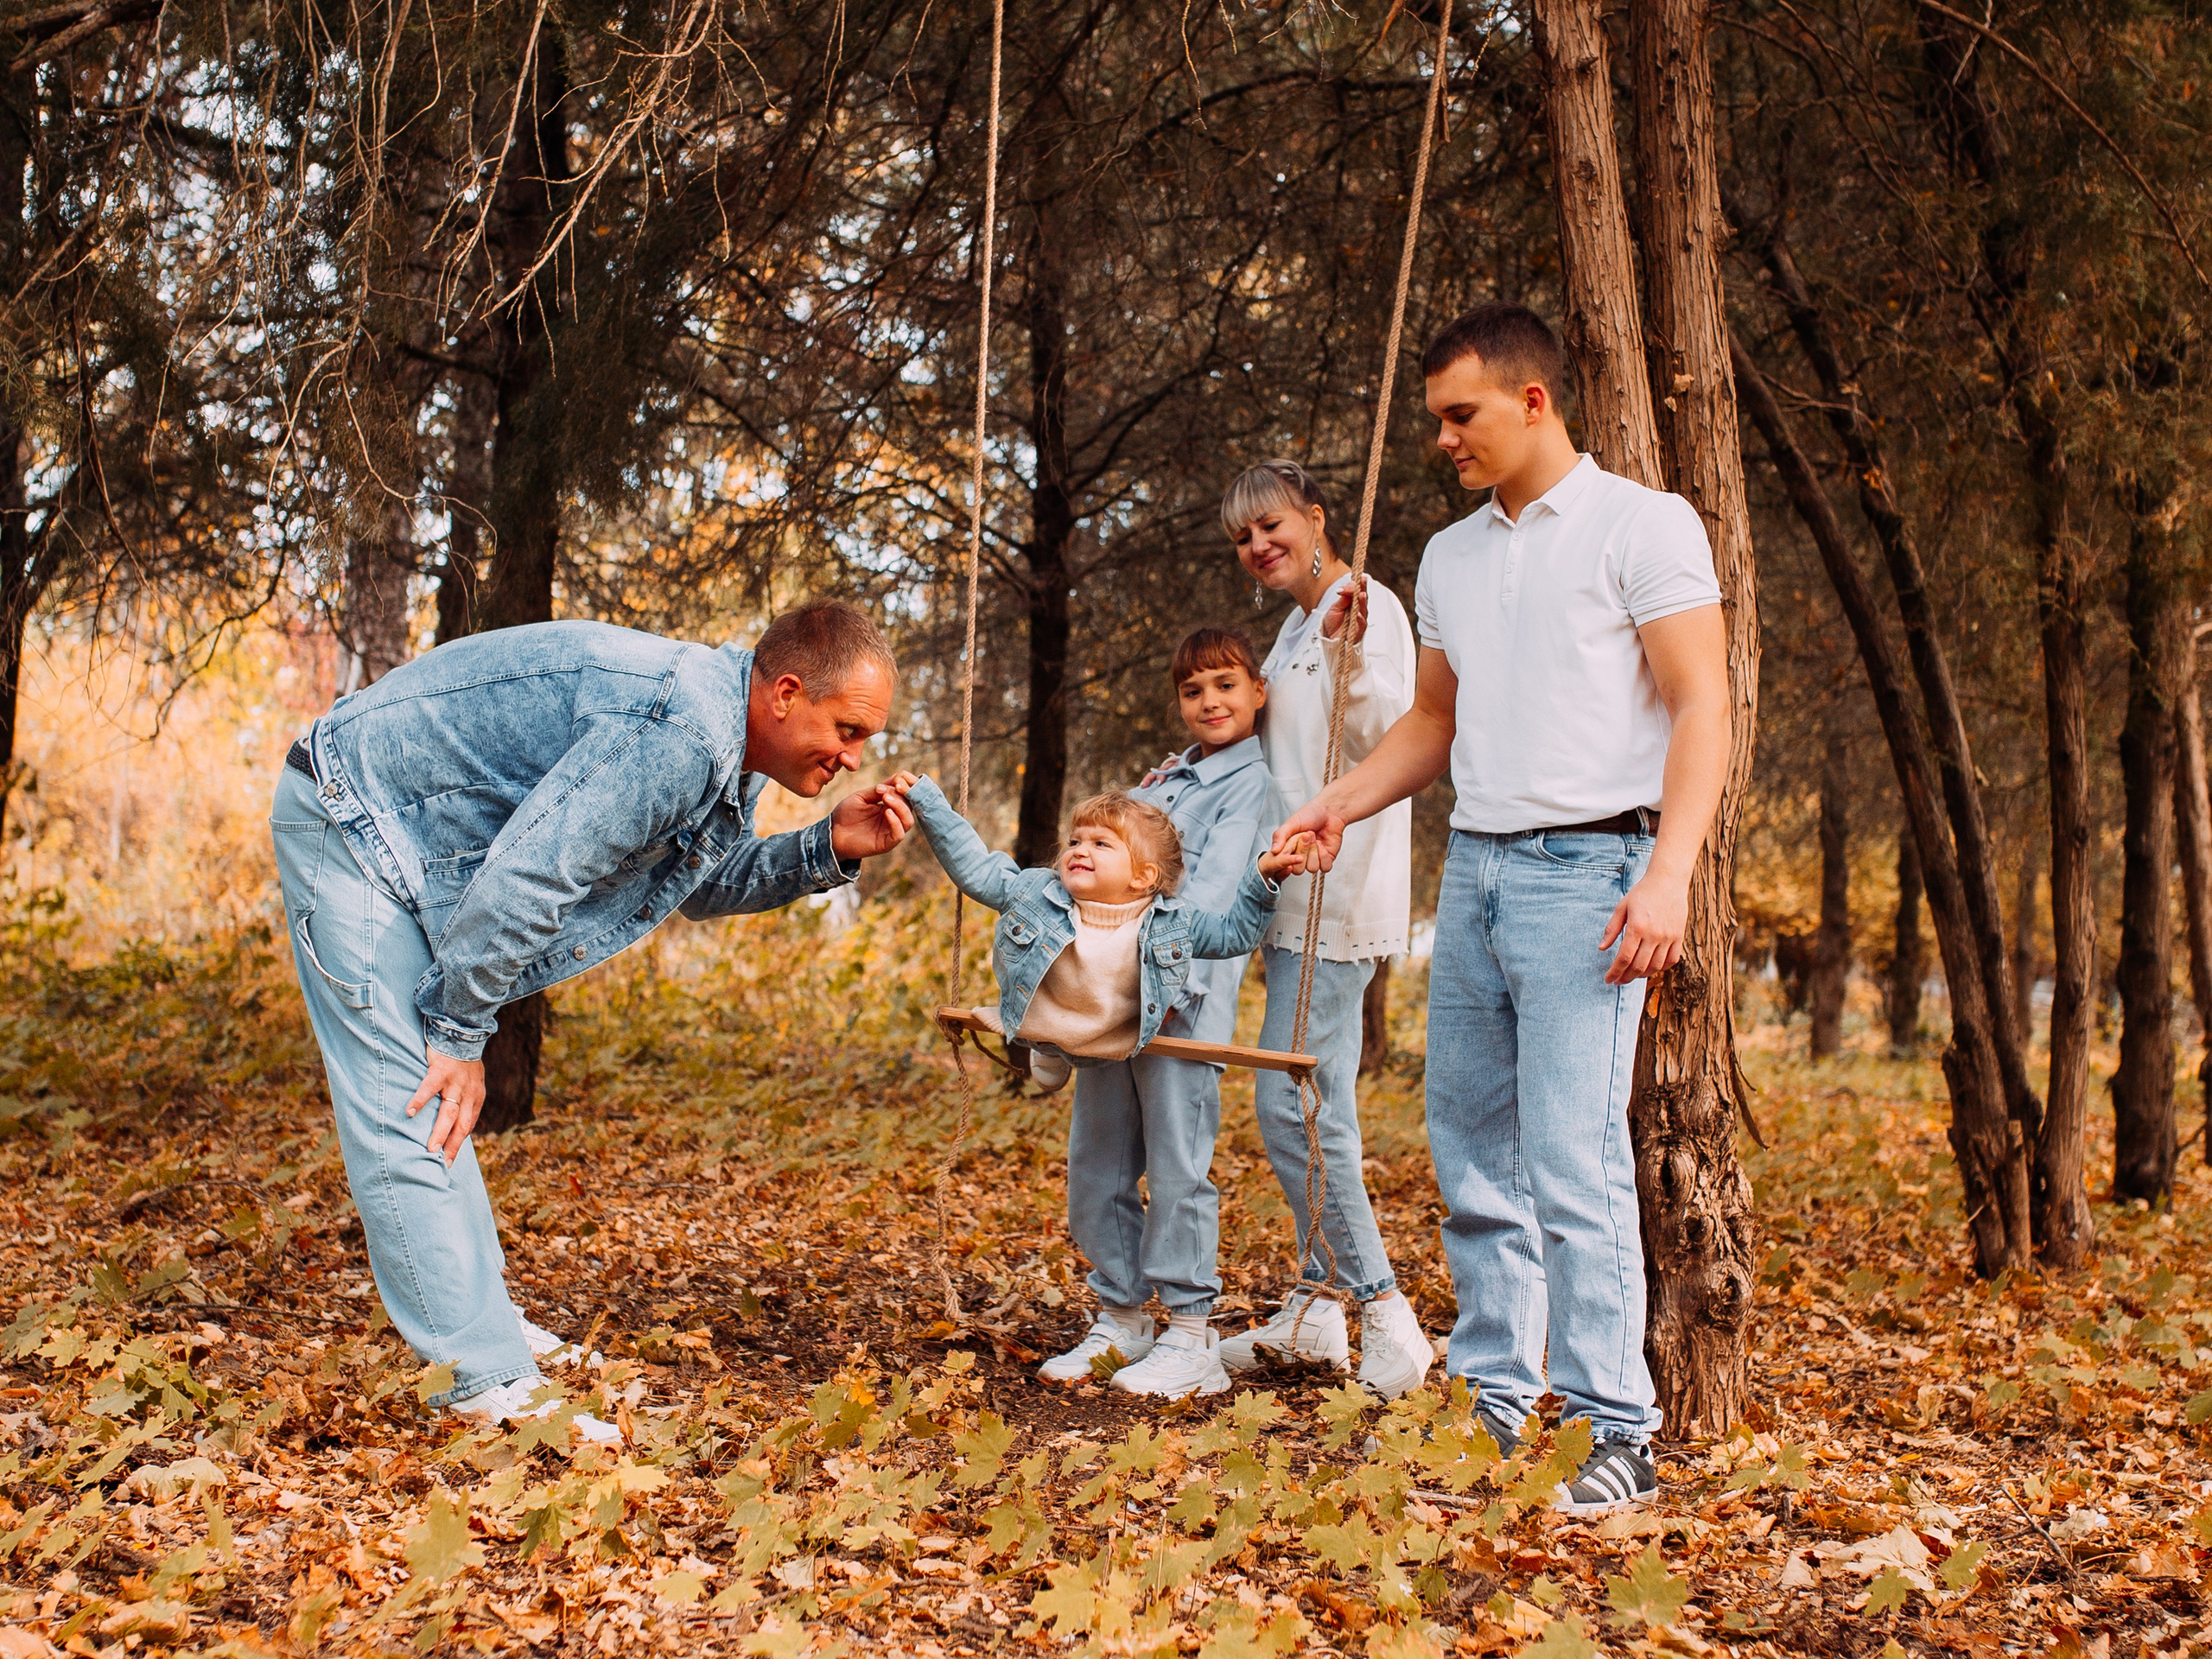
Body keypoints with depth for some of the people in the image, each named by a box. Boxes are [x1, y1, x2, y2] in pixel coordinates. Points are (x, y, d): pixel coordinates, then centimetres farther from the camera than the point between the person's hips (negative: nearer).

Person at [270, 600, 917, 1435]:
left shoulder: (726, 742, 1)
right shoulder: (681, 732, -30)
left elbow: (700, 883, 15)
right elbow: (525, 877, -31)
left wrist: (828, 850, -1)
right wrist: (458, 1033, -19)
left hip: (407, 843, 11)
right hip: (349, 822, -11)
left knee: (436, 1108, 18)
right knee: (411, 1111, -11)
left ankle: (482, 1325, 29)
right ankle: (496, 1386, -12)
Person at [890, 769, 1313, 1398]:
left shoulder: (1172, 922, -19)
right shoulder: (1038, 896, -14)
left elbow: (1235, 933, -6)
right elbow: (974, 866, -7)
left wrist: (1263, 876, -20)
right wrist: (927, 803, -11)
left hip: (1167, 1057, -4)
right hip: (1097, 1063, 5)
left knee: (1178, 1183, -9)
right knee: (1095, 1191, 11)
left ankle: (1191, 1334, -3)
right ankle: (1122, 1321, 27)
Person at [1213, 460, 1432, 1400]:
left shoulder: (1369, 608, -9)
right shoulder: (1297, 627, 20)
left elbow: (1389, 737, -22)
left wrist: (1352, 659, -37)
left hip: (1339, 895, -10)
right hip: (1303, 899, 10)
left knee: (1290, 1104, -14)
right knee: (1315, 1107, 12)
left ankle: (1386, 1315, -10)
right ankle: (1315, 1312, 18)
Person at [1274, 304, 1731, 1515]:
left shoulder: (1642, 525, -3)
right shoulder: (1451, 557, 18)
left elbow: (1701, 708, -9)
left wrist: (1669, 873, -20)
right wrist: (1337, 805, 11)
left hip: (1586, 870, -7)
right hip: (1472, 869, 7)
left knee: (1574, 1164, -11)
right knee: (1472, 1154, 7)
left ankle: (1616, 1431, -3)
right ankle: (1495, 1400, 17)